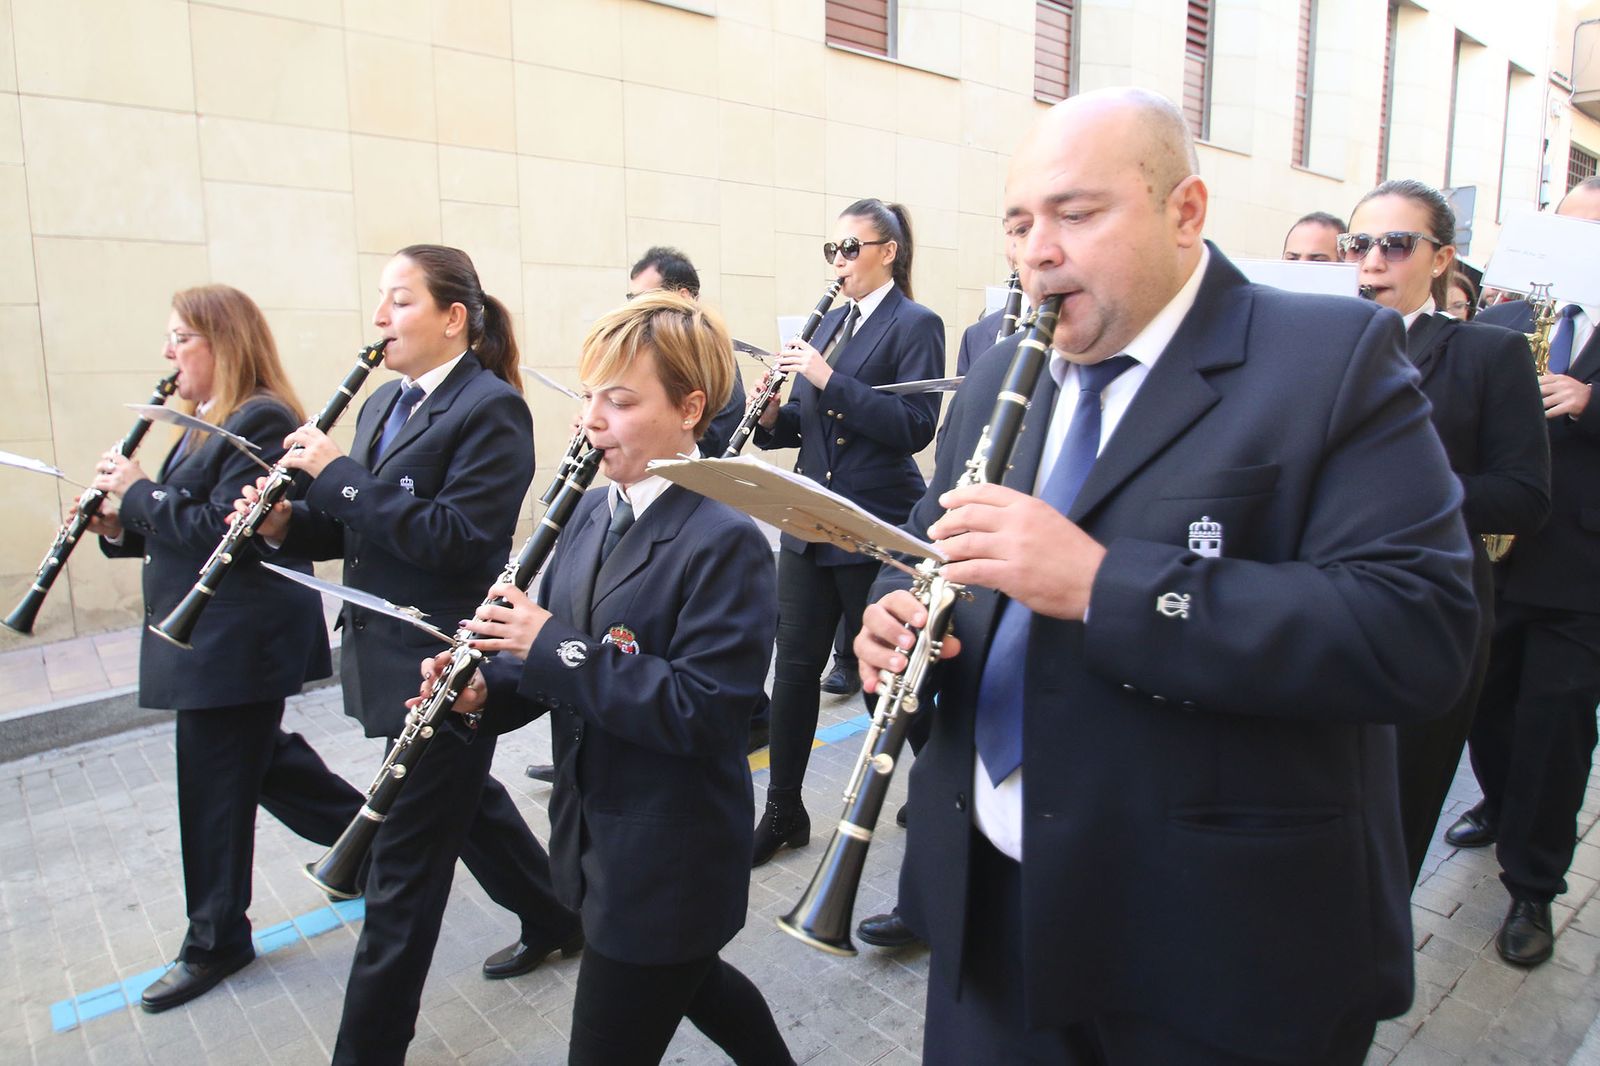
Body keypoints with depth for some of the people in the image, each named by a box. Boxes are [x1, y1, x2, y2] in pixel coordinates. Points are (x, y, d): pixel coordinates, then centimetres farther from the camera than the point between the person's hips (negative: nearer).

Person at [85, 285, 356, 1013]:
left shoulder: (261, 422, -17)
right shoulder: (208, 421, 14)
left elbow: (220, 530, -24)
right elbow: (182, 525, 17)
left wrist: (138, 491, -15)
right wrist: (118, 525, 0)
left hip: (239, 642, -10)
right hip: (207, 635, 10)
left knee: (215, 785, 4)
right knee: (259, 758, 20)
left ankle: (216, 941, 22)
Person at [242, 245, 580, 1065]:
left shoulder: (492, 409, -15)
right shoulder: (385, 403, 11)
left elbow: (456, 537, -25)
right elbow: (363, 526, 13)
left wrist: (338, 473, -23)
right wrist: (288, 523, -6)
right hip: (392, 652, 9)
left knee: (406, 864, 2)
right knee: (463, 797, 24)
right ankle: (555, 920, 46)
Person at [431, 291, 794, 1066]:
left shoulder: (724, 542, -22)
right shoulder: (593, 513, 3)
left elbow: (704, 710, -27)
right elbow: (557, 657, 11)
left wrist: (555, 646, -27)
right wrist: (489, 690, -9)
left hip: (668, 863, -8)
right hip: (594, 832, 8)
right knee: (686, 978, 29)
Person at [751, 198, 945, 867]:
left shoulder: (915, 325, -7)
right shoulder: (831, 322, 14)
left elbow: (915, 427, -19)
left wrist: (827, 378, -22)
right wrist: (773, 417, -4)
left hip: (876, 528, -6)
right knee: (794, 666, 8)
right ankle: (783, 812, 21)